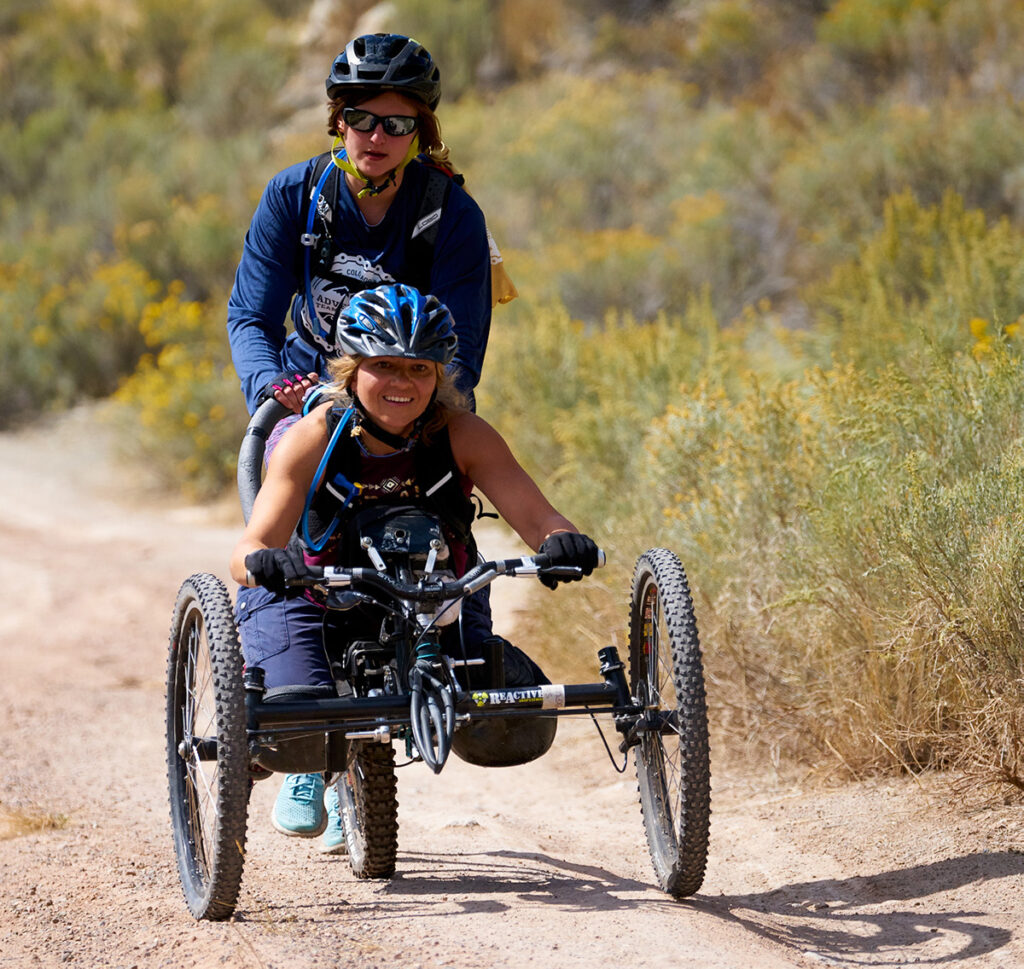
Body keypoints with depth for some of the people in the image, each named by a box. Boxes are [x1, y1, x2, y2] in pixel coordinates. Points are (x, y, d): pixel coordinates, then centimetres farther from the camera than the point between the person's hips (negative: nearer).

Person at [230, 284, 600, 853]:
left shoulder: (461, 436, -16)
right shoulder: (313, 439, -20)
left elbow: (535, 517, -22)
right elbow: (252, 546, -28)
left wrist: (562, 542, -46)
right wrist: (262, 563, -53)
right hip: (316, 599, -2)